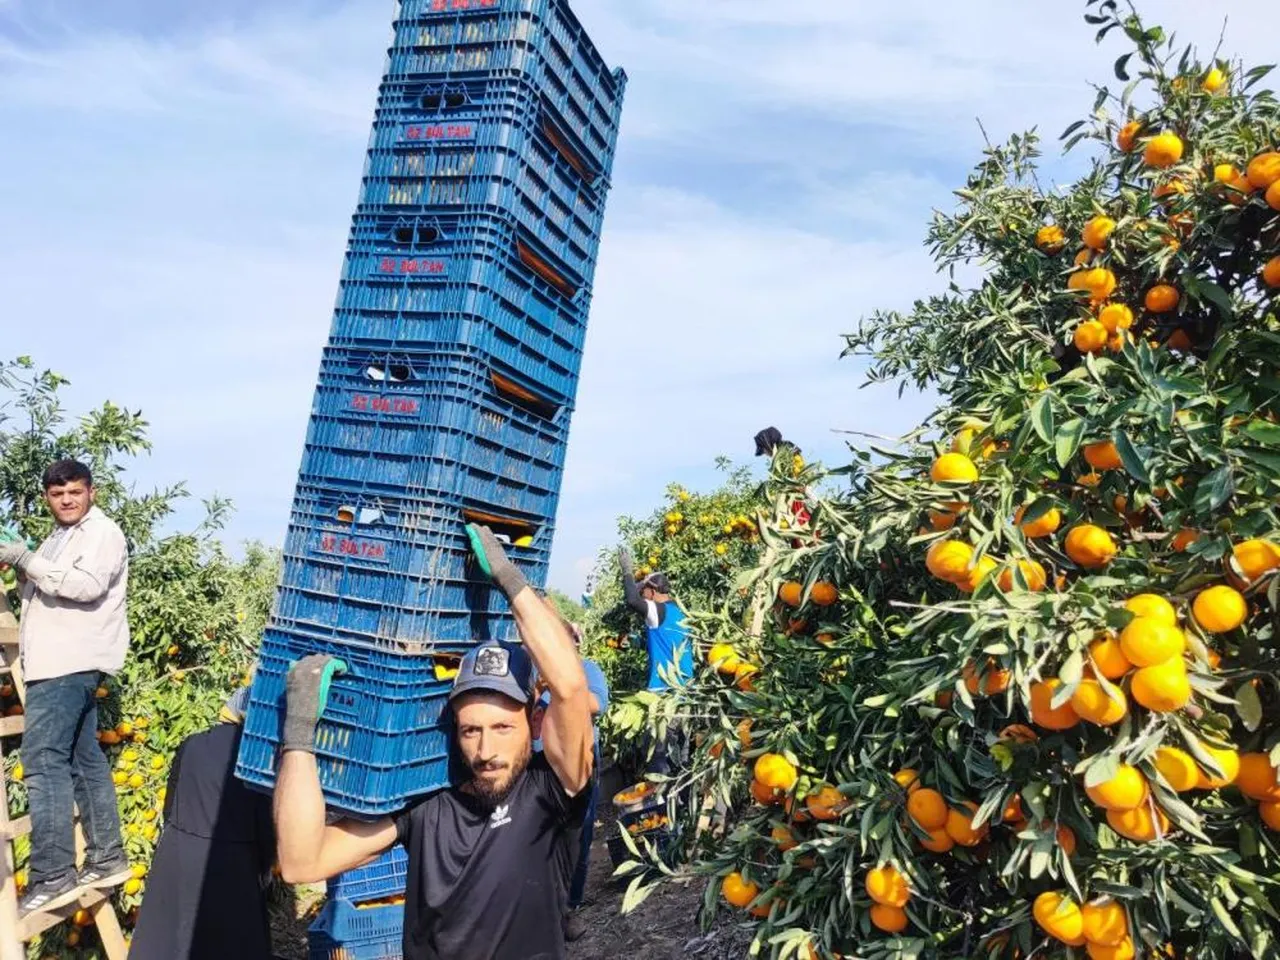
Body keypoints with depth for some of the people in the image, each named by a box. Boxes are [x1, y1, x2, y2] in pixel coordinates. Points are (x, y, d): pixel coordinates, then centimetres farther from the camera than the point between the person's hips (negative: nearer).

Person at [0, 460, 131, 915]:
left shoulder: (102, 532, -6)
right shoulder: (60, 536, 23)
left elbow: (87, 585, -21)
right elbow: (45, 593, 26)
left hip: (71, 663, -10)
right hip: (59, 661, 10)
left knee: (43, 759, -13)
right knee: (84, 759, 11)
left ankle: (52, 876, -10)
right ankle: (107, 858, 17)